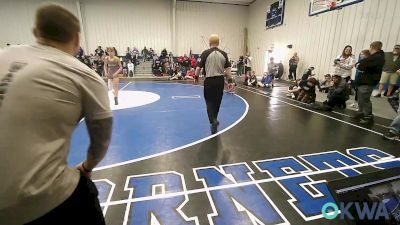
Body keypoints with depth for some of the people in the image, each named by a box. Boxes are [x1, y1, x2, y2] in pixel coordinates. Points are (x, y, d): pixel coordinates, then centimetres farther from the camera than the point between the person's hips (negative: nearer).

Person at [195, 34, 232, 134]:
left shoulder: (205, 53, -6)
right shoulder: (223, 54, 3)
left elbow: (198, 68, -6)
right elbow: (228, 69, 0)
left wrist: (196, 77, 10)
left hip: (209, 80, -3)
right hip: (220, 80, 3)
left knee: (210, 102, 8)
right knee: (217, 102, 17)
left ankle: (213, 120, -12)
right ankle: (214, 120, 33)